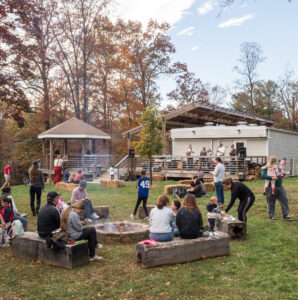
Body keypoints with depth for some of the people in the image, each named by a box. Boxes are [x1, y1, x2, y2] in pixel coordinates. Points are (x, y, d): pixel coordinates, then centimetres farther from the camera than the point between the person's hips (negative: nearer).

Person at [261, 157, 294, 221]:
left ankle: (286, 216, 9)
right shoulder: (266, 168, -4)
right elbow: (263, 175, -19)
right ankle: (271, 216, 14)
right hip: (271, 188, -6)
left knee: (284, 200, 2)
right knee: (271, 203, 2)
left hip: (280, 187, 6)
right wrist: (271, 178, -29)